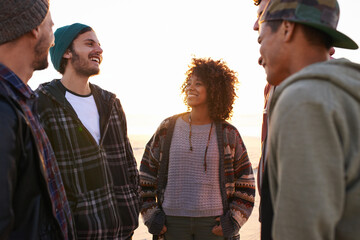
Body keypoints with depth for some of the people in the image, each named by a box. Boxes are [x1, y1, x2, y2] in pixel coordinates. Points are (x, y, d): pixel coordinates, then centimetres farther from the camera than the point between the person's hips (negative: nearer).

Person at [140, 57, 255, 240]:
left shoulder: (228, 134, 0)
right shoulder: (167, 129, 2)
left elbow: (246, 185, 6)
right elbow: (145, 176, 8)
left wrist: (233, 221, -2)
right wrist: (151, 216, 2)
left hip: (213, 223, -1)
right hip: (173, 222, 1)